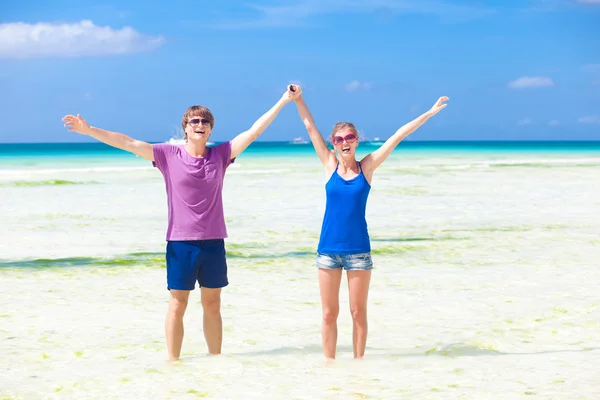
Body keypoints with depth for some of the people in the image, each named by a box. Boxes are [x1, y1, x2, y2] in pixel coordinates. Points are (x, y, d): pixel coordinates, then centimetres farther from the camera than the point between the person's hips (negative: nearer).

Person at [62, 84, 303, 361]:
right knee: (177, 306, 2)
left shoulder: (221, 155, 4)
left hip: (213, 242, 2)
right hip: (181, 243, -2)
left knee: (212, 306, 10)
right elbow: (128, 143, -5)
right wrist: (89, 130, -12)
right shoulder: (169, 155, -1)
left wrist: (284, 100, 2)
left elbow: (254, 130, 4)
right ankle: (173, 361, 10)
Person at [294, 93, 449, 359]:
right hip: (328, 248, 1)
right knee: (329, 313, 5)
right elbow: (310, 126, 7)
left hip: (358, 249, -1)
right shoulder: (330, 165, 3)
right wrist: (298, 99, 10)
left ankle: (358, 361, 15)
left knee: (358, 312, 5)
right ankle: (329, 362, 14)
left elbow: (398, 136, 2)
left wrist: (429, 113, 4)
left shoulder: (367, 167, 2)